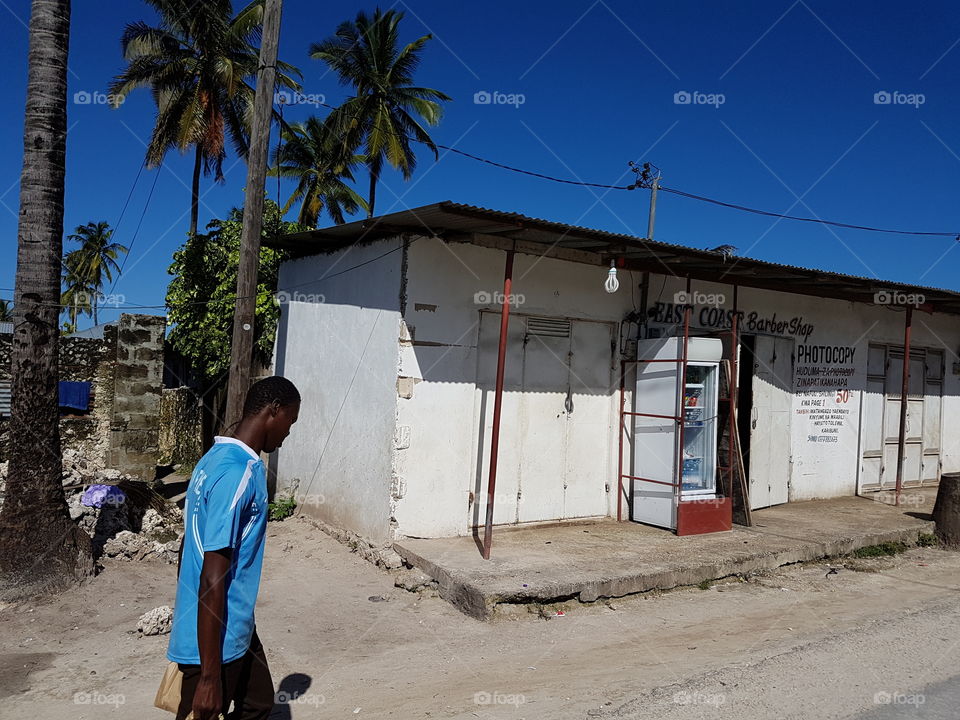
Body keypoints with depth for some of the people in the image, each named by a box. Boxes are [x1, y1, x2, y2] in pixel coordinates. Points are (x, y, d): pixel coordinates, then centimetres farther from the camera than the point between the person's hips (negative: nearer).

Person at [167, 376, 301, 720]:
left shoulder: (216, 458, 5)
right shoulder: (238, 473, -26)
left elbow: (188, 545, 14)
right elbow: (212, 580, -28)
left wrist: (185, 619, 24)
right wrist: (209, 676, -25)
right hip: (214, 638, -10)